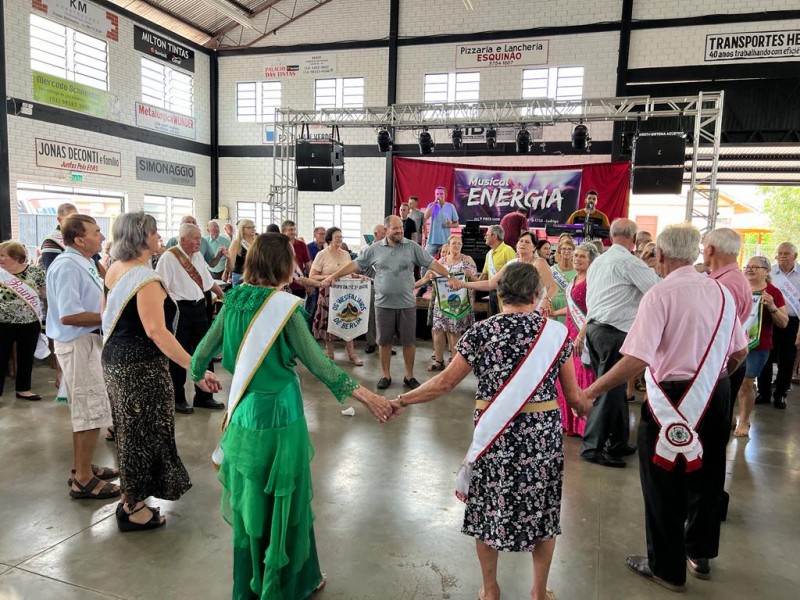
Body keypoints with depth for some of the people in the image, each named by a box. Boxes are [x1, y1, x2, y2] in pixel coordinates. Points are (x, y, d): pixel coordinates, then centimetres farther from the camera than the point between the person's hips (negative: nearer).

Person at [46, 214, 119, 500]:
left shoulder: (83, 263, 10)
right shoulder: (67, 266, -20)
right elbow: (69, 315, -26)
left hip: (89, 340, 10)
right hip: (78, 343, -10)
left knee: (85, 409, 18)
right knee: (92, 410, -3)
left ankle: (81, 468, 32)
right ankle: (83, 479, 8)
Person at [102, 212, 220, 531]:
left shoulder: (114, 270, 6)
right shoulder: (146, 279, -22)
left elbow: (109, 315, 15)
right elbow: (156, 331, -31)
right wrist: (196, 368, -34)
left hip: (115, 358, 10)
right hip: (141, 365, -10)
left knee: (131, 430, 22)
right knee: (144, 432, 5)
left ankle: (130, 496, 38)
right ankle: (133, 508, 18)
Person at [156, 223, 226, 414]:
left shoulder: (198, 256, 11)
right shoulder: (168, 257, -11)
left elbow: (209, 282, 22)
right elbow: (161, 288, -16)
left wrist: (225, 297, 24)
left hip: (200, 308, 7)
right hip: (180, 310, -7)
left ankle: (203, 396, 25)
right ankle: (178, 399, 20)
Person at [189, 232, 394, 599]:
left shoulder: (234, 300, 0)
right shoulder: (285, 307, -17)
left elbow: (203, 353, 8)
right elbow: (317, 364, -16)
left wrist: (199, 373, 30)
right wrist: (365, 395, -11)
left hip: (244, 411, 6)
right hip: (279, 413, -6)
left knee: (250, 498, 20)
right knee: (282, 500, 12)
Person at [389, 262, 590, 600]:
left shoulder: (481, 331, -8)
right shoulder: (555, 332, -5)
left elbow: (445, 383, -6)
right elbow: (574, 397, -1)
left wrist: (401, 401, 6)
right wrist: (585, 410, 22)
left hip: (494, 433, 0)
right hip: (541, 433, 1)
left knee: (489, 509, 17)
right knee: (542, 511, 18)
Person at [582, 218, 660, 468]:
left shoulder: (597, 261, 14)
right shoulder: (629, 262, -10)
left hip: (594, 327, 8)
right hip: (614, 332, -8)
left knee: (614, 388, 16)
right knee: (609, 389, -2)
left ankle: (618, 442, 25)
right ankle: (592, 447, 5)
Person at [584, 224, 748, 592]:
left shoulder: (660, 294, -19)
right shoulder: (721, 292, 2)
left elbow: (635, 360, -27)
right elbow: (740, 352, 11)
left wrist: (590, 391, -20)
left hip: (674, 399, -7)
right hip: (716, 396, 7)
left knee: (664, 483, 10)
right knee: (705, 475, 24)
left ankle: (667, 568, 27)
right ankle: (700, 554, 43)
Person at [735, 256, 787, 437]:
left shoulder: (773, 293, -3)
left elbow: (784, 323, -4)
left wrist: (772, 307, -19)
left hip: (758, 346, -3)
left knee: (747, 383, 3)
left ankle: (744, 421, 18)